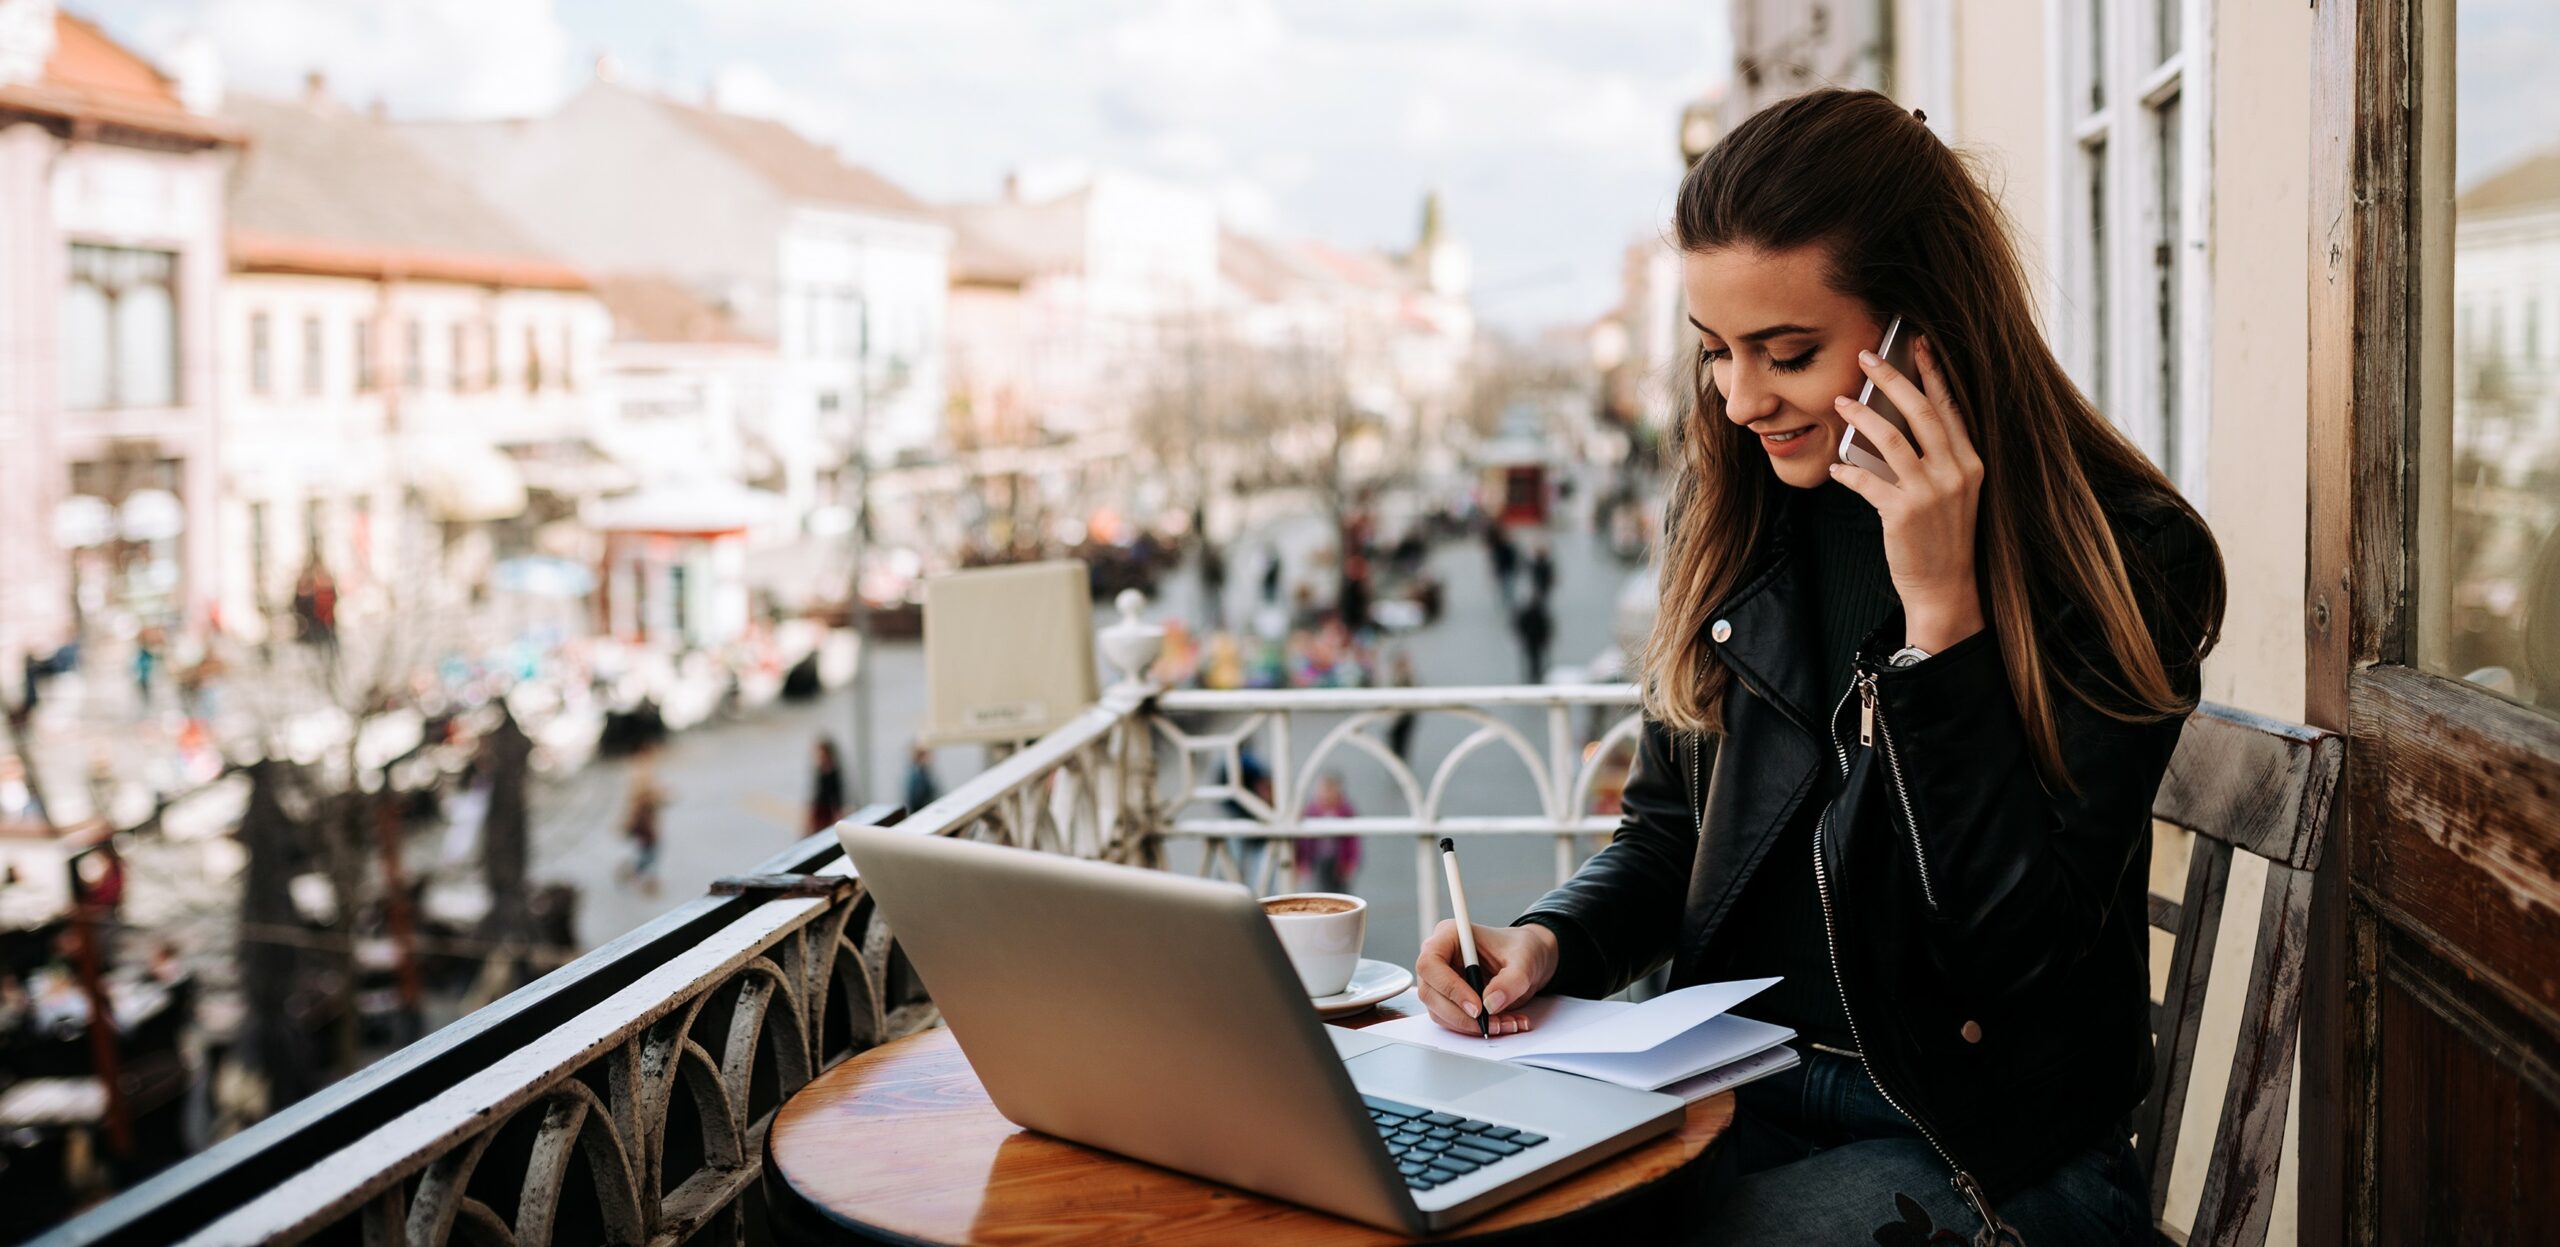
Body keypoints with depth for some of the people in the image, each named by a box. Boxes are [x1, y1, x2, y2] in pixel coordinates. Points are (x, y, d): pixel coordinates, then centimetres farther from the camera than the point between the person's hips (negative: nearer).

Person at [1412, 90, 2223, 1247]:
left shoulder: (2124, 557, -12)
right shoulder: (1732, 507, 4)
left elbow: (2017, 944, -17)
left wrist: (1941, 610, -23)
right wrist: (1551, 938, -9)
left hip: (1982, 1149, -4)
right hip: (1735, 1095, 5)